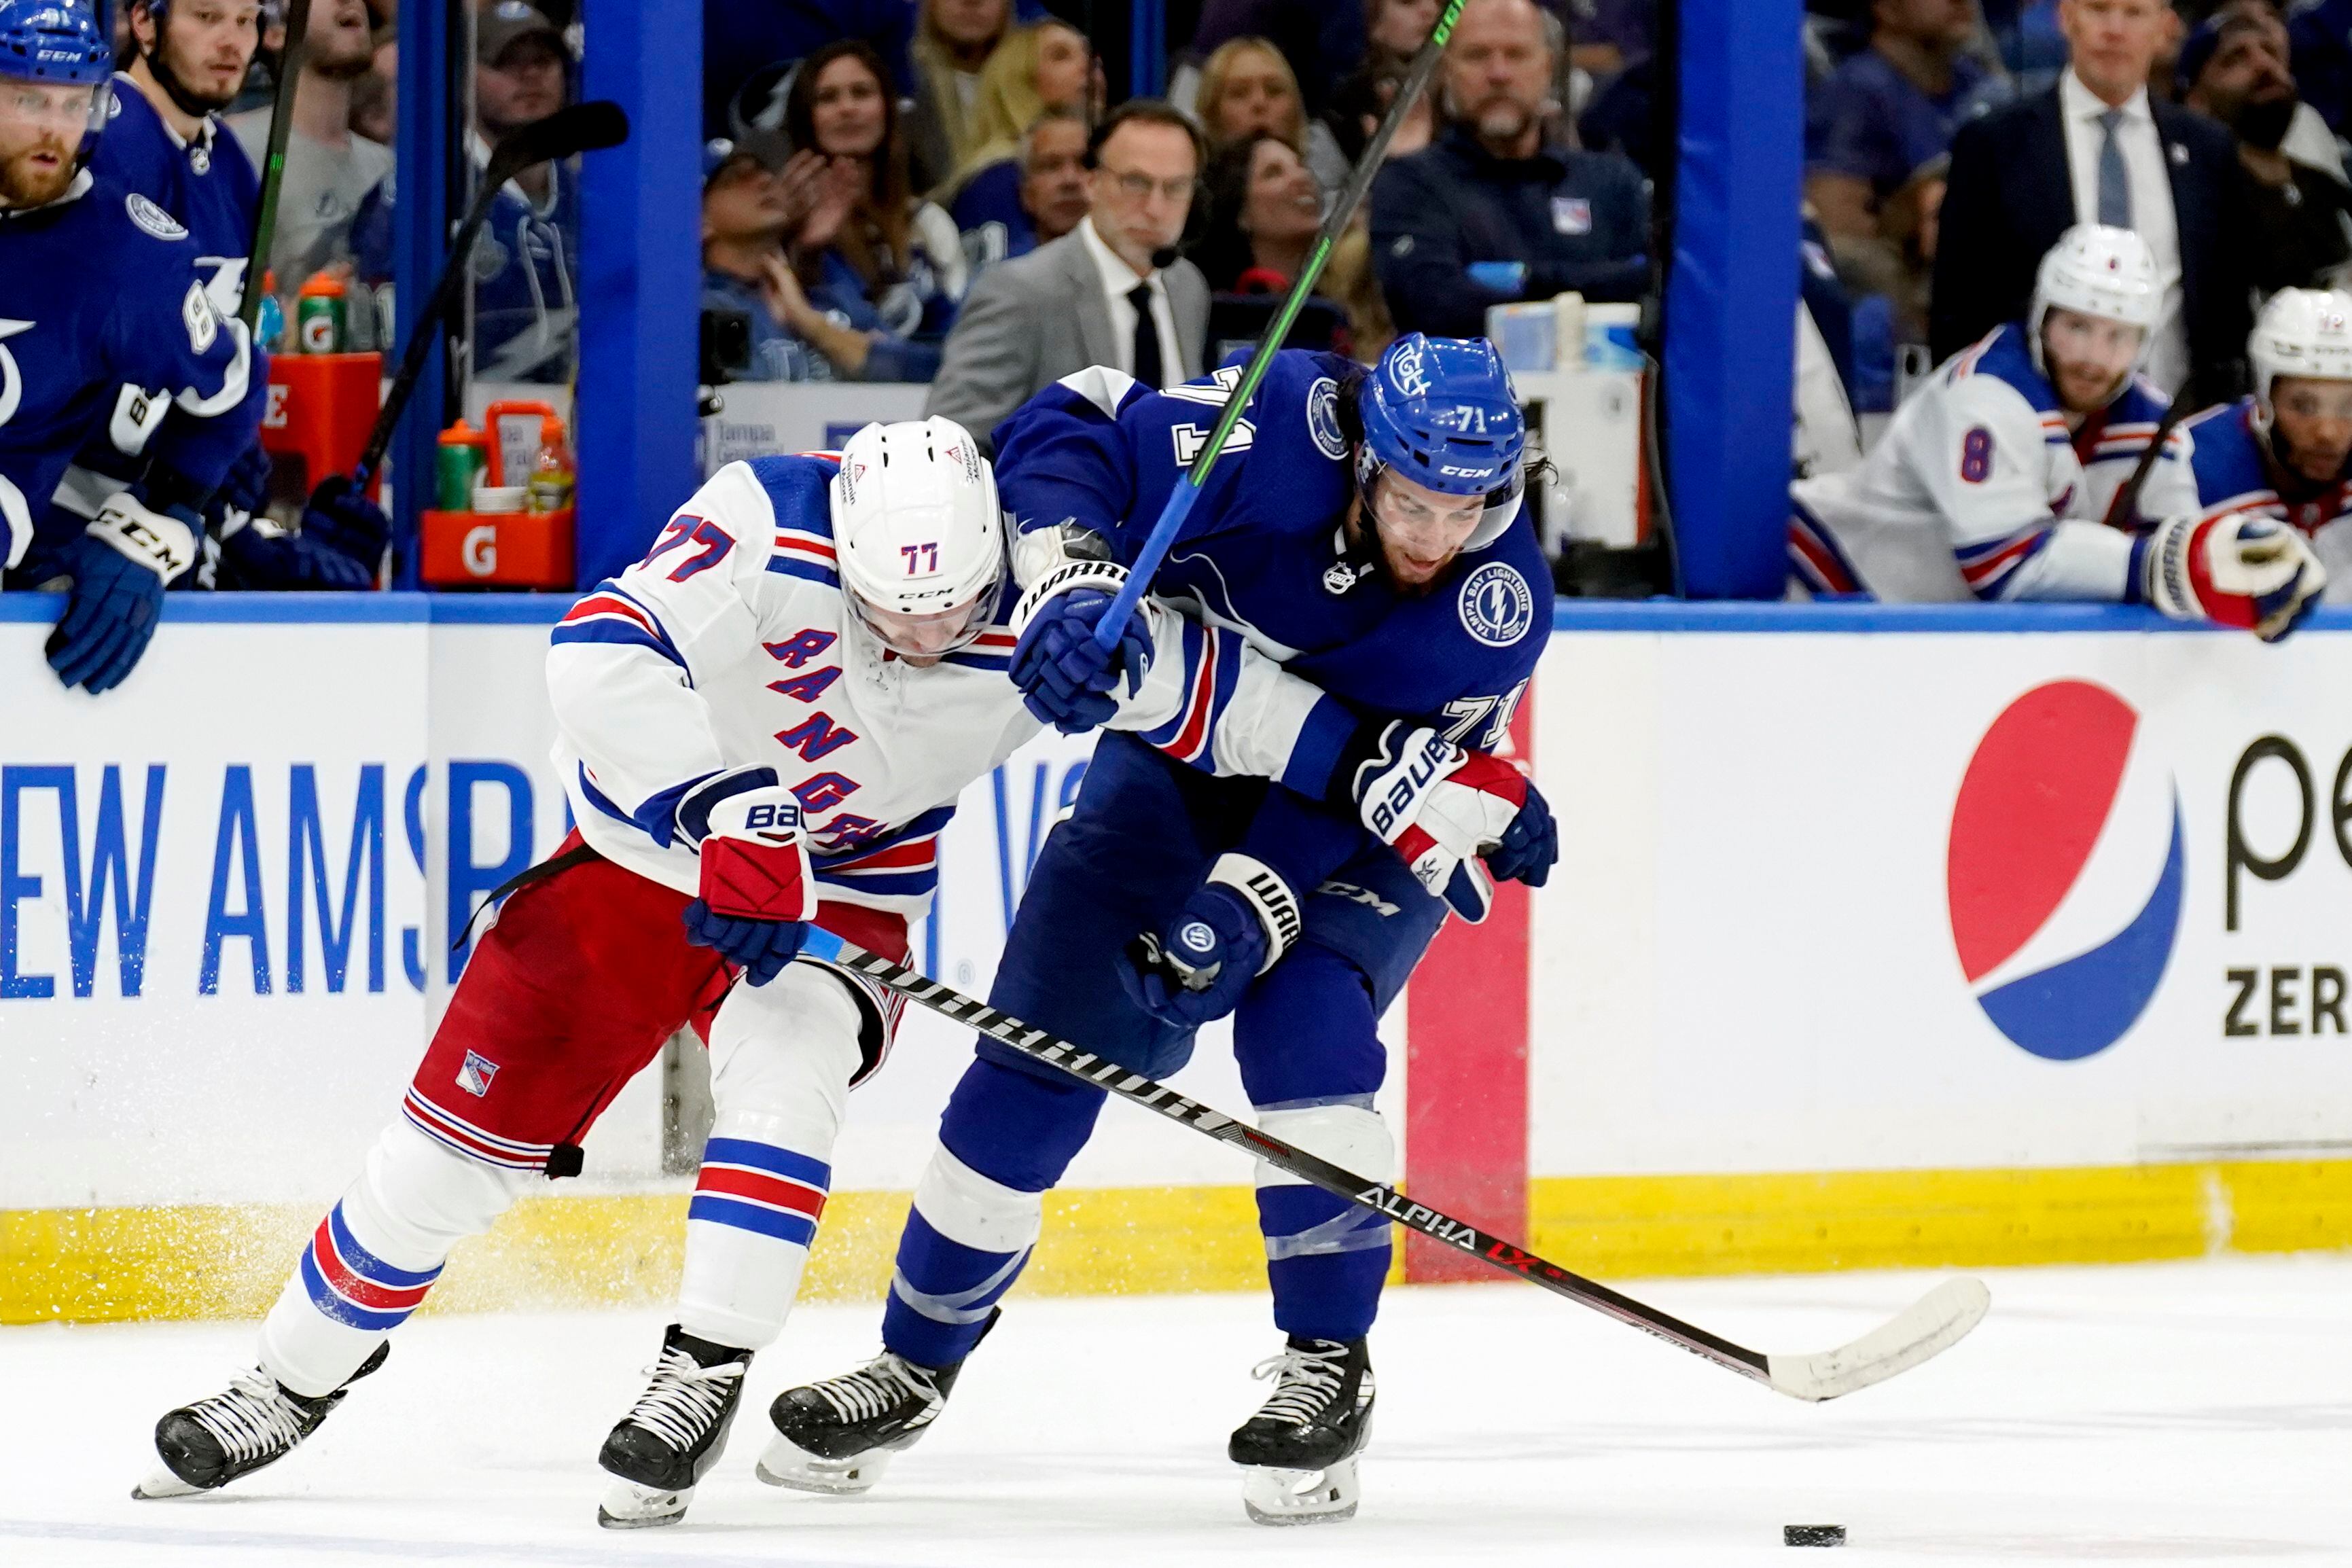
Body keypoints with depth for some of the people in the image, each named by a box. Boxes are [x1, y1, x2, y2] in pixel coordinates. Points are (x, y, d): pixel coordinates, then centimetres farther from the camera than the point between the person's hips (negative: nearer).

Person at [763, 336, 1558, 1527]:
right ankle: (916, 1363, 12)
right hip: (1182, 755, 2)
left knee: (1303, 1026, -27)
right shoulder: (1285, 431, -29)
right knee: (1043, 1041, -3)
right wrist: (1074, 583, -40)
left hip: (1374, 821, -2)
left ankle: (1328, 1368, -15)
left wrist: (1252, 904, -37)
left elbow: (1356, 789, -27)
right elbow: (1065, 437, -24)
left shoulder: (1501, 603, -28)